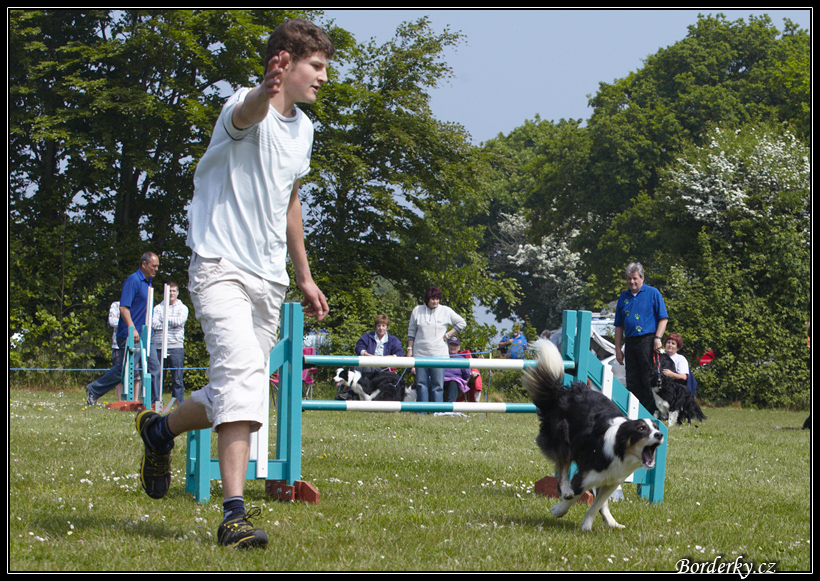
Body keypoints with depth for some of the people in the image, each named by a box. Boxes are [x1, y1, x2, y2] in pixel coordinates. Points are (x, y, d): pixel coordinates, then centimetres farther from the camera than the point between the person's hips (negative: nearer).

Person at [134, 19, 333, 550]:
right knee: (242, 369, -26)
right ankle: (235, 515, -30)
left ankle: (160, 431, 39)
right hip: (221, 267, -8)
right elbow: (246, 115, -39)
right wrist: (266, 93, -63)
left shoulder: (303, 129, 14)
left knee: (239, 391, 8)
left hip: (270, 280, 8)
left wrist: (305, 276, 29)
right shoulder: (248, 108, -12)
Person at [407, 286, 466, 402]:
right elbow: (411, 332, 15)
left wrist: (448, 335, 2)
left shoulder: (446, 311, 3)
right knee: (421, 384, 2)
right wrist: (410, 349, 9)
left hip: (439, 355, -2)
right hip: (420, 354, 2)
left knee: (437, 386, -5)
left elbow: (462, 323, 11)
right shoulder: (417, 311, 8)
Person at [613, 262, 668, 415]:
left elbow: (663, 318, -1)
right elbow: (619, 326, 18)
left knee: (649, 380, -7)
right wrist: (618, 348, 12)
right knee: (632, 382, 5)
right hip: (630, 342, 5)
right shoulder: (623, 297, 16)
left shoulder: (652, 293, 3)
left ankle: (650, 413, -7)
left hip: (648, 341, -5)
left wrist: (658, 338, -13)